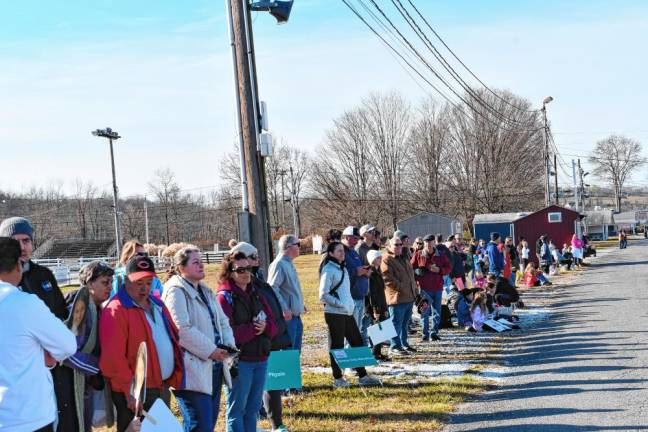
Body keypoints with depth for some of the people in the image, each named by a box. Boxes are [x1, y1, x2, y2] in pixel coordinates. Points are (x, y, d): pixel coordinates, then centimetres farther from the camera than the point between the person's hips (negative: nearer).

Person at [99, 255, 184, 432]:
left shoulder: (156, 304, 13)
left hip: (161, 387, 8)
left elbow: (173, 336, 20)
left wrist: (175, 376, 13)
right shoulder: (116, 310, -14)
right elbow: (113, 357, -21)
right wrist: (129, 391, -22)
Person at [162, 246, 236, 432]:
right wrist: (210, 350, -17)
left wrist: (229, 344, 0)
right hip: (193, 370, -9)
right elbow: (181, 330, -21)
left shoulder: (205, 291, 18)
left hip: (213, 366, 9)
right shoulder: (176, 291, -11)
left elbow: (222, 321, 19)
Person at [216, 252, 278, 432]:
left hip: (261, 358, 7)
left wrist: (265, 327, -11)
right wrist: (253, 328, -16)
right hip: (240, 360, -7)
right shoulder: (225, 297, -8)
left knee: (253, 408, 14)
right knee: (237, 410, 1)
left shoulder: (256, 294, 14)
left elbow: (273, 324, 10)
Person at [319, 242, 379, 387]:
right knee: (336, 346, 0)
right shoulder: (328, 270, -11)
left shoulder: (343, 269, 16)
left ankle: (362, 376, 16)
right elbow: (323, 295, -16)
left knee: (358, 343, 10)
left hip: (348, 313, 9)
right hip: (334, 314, -9)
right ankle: (338, 379, 10)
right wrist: (340, 304, -19)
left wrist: (350, 304, 11)